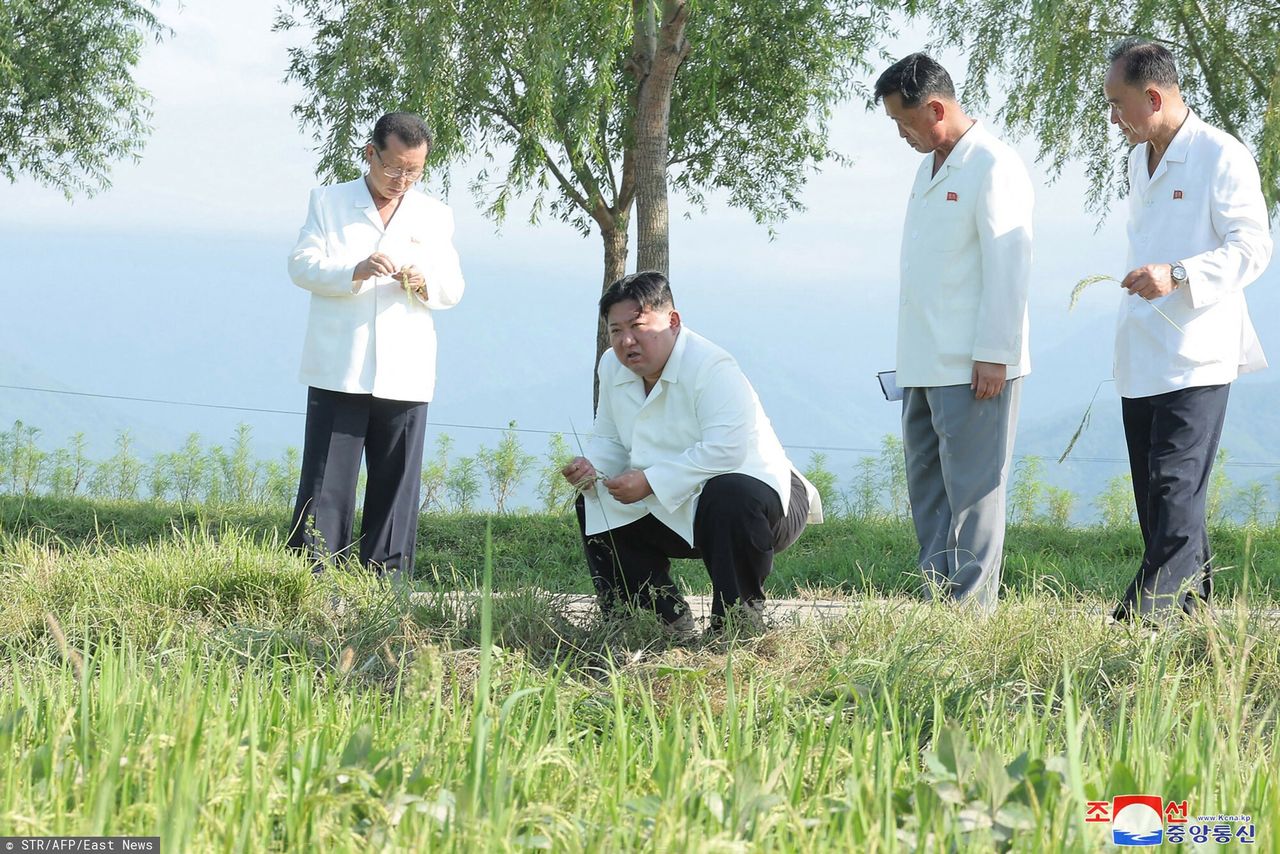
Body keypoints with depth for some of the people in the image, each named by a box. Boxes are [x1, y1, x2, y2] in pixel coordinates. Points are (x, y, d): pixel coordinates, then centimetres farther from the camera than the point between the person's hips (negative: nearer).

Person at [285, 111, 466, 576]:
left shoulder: (435, 216, 15)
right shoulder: (329, 202, 9)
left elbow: (453, 290, 12)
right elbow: (302, 265, -1)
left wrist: (425, 283, -12)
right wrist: (355, 271, -20)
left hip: (405, 376, 2)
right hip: (338, 374, -2)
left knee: (396, 485, 3)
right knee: (326, 483, -5)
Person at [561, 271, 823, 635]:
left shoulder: (711, 368, -24)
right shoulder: (612, 367, 2)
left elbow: (727, 449, -36)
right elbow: (610, 441, 13)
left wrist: (651, 481, -36)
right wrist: (591, 466, -12)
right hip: (676, 515, 8)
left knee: (730, 496, -41)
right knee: (593, 507, 2)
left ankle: (740, 621, -23)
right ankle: (666, 618, 5)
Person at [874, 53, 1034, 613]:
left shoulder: (992, 167, -11)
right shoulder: (930, 167, 18)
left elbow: (1008, 265, -16)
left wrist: (994, 355, -20)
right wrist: (911, 357, 17)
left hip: (975, 365, -10)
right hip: (926, 365, 10)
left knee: (971, 488, -7)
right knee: (928, 490, 10)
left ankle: (972, 613, -5)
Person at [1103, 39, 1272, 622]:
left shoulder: (1222, 157, -10)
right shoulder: (1138, 159, 17)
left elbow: (1252, 248, -15)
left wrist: (1178, 276, -27)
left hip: (1195, 358, -9)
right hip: (1141, 356, 9)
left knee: (1175, 488, -12)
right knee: (1153, 490, 8)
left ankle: (1148, 612, -15)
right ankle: (1190, 600, 14)